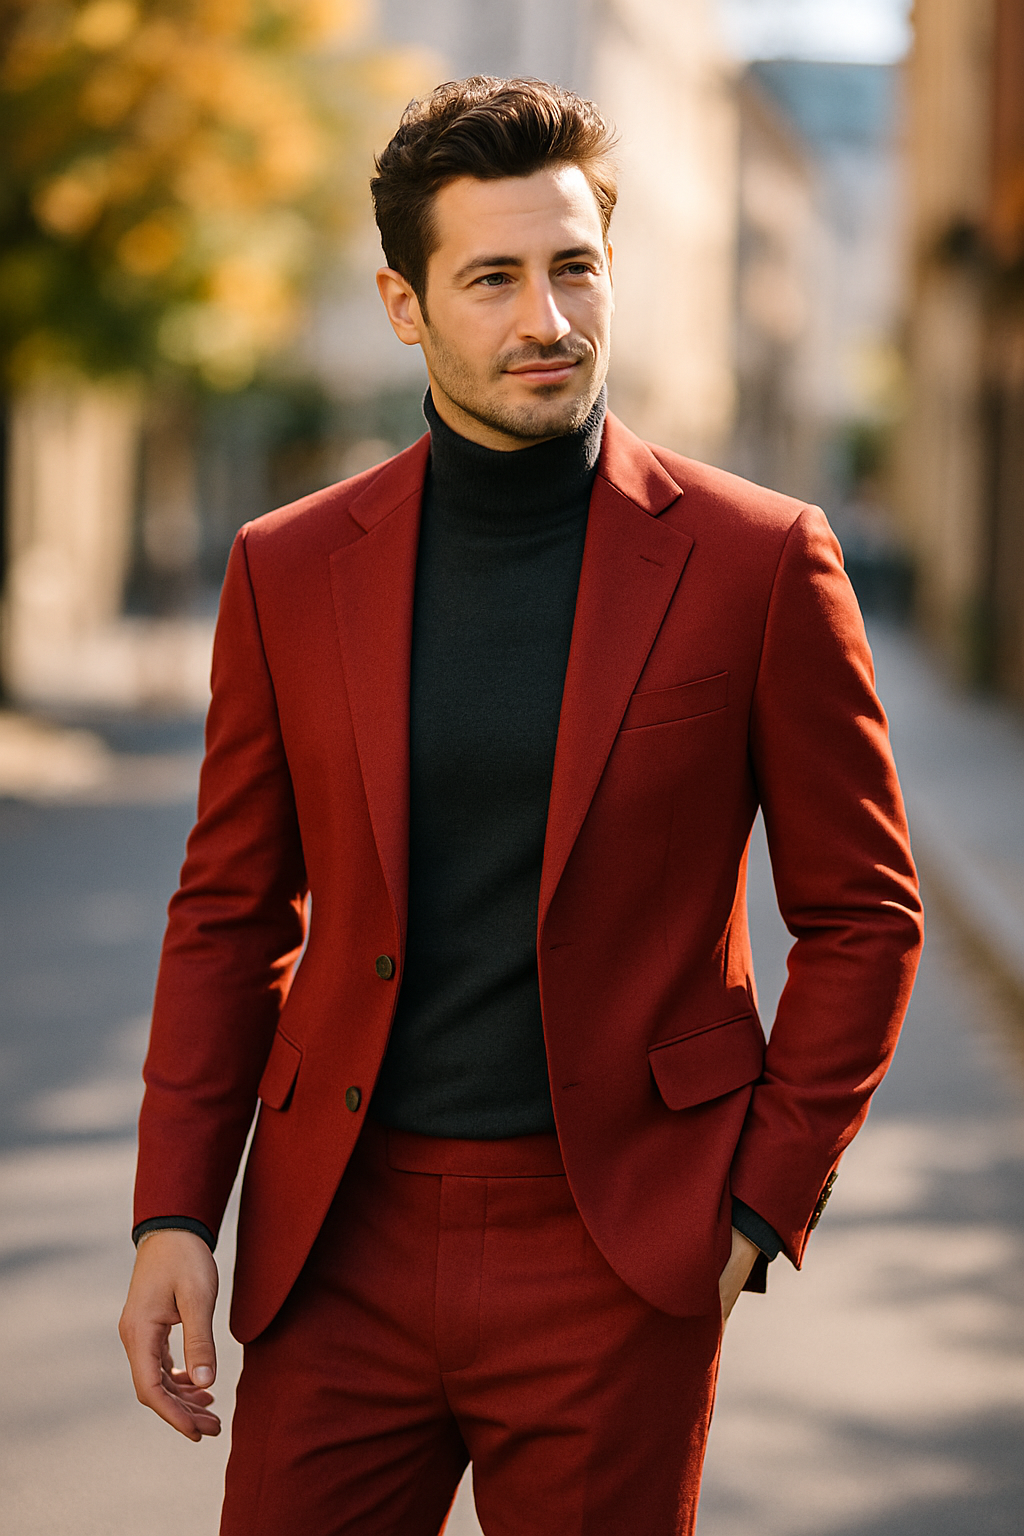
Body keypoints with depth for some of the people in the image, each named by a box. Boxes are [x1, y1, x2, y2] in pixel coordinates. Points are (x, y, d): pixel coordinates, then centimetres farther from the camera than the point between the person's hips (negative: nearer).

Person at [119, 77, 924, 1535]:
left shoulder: (758, 561, -4)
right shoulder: (290, 571, 3)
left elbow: (863, 913, 2)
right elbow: (232, 916, 9)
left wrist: (760, 1208, -4)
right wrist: (173, 1214, 1)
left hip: (615, 1253, -2)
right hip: (345, 1246, 2)